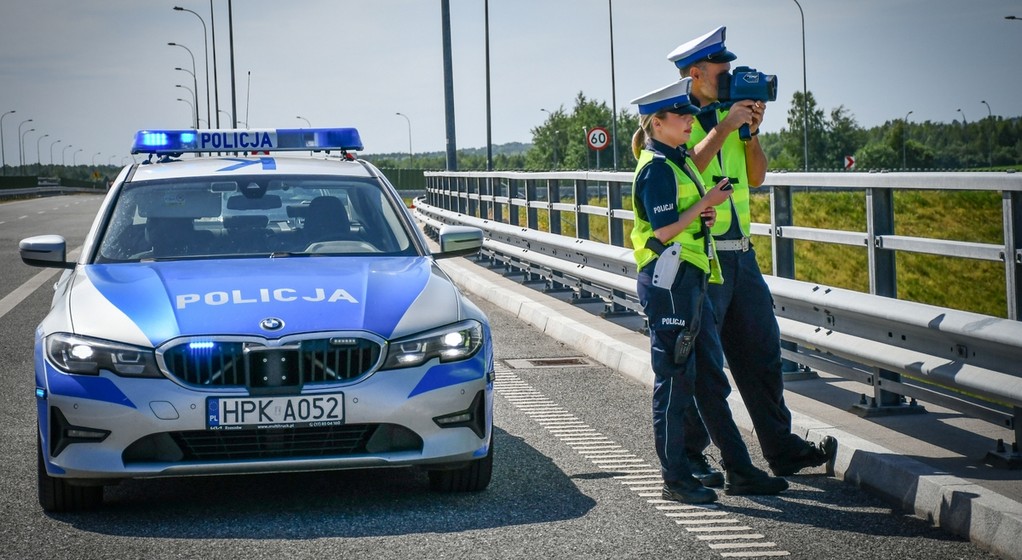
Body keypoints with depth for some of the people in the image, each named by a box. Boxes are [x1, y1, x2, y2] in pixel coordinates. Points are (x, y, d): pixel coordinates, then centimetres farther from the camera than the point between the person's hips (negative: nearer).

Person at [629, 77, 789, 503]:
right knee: (674, 380, -4)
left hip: (690, 281, 10)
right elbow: (663, 230, -20)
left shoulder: (676, 162, 17)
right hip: (668, 281, -10)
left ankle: (739, 471, 17)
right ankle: (675, 479, 3)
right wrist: (706, 203, -11)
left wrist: (702, 211, 5)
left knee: (711, 380, 12)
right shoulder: (657, 168, -13)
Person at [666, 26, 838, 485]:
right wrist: (725, 128, -19)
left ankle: (781, 449, 19)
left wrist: (751, 131, 0)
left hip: (740, 252, 7)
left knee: (761, 353, 11)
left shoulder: (725, 113, 14)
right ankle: (687, 456, 8)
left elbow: (755, 177, 13)